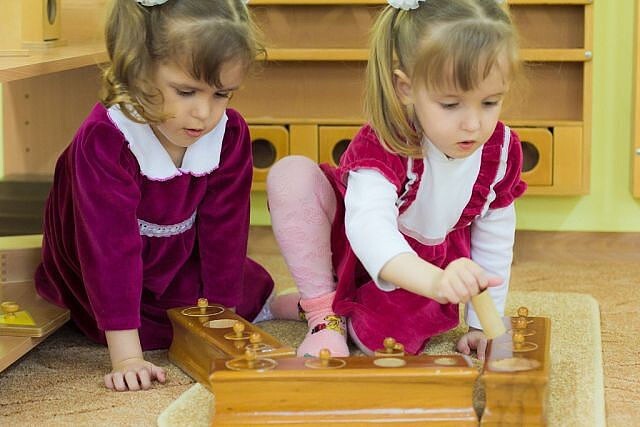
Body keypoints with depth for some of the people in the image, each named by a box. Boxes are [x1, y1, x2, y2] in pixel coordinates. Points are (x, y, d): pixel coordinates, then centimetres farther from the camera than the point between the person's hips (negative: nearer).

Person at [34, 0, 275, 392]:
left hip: (180, 264, 4)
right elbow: (111, 245, -41)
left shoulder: (230, 134, -22)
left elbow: (224, 228, -13)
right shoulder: (105, 140, -38)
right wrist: (126, 356, -42)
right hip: (101, 282, -4)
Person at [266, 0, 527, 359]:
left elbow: (494, 241, -4)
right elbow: (368, 223, -55)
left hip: (428, 269, 3)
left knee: (383, 336, -29)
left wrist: (484, 322, -4)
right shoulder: (382, 146, -35)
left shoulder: (501, 150, -19)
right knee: (291, 174, -30)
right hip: (358, 256, -3)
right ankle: (323, 309, -17)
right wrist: (434, 279, -73)